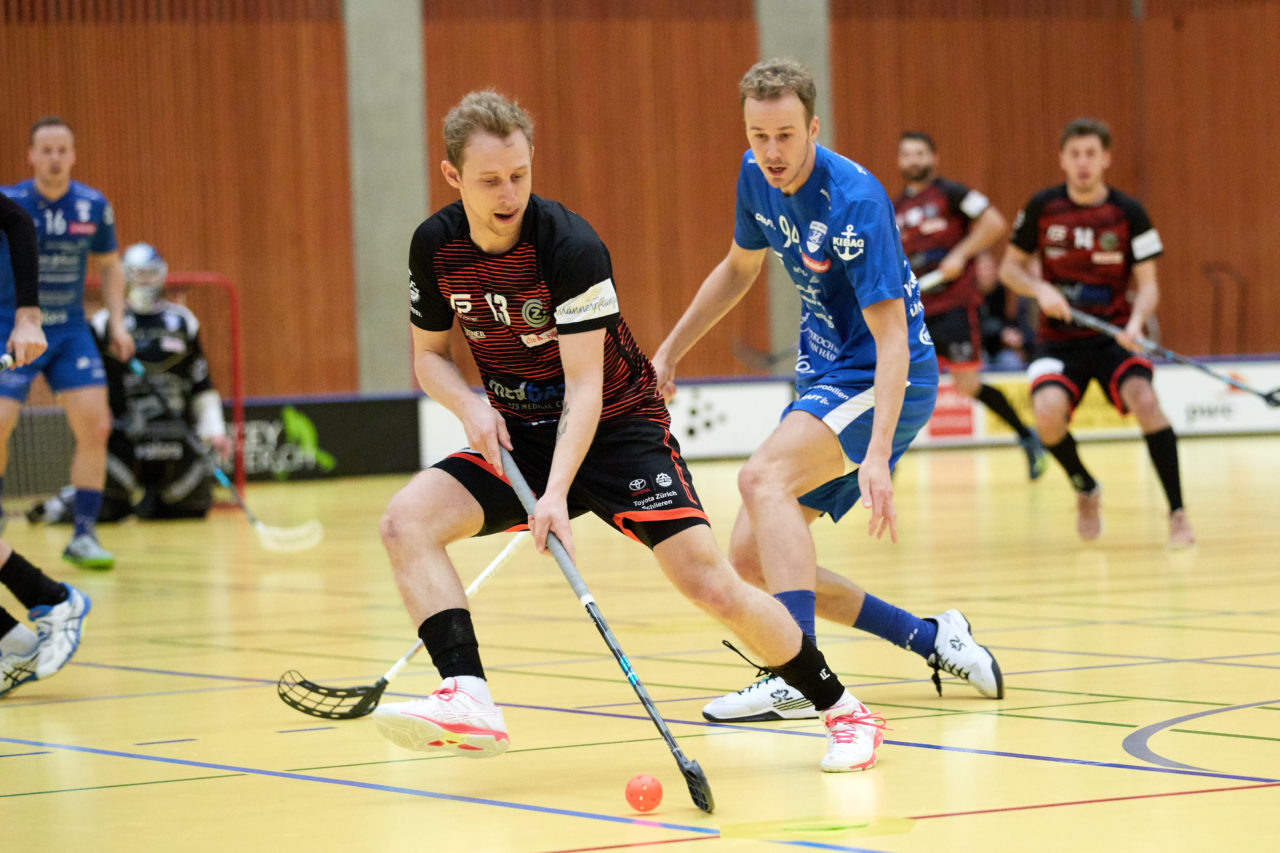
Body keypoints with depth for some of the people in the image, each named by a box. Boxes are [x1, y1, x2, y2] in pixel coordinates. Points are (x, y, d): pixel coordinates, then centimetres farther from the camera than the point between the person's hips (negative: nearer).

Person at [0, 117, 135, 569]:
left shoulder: (94, 206, -1)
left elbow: (108, 264, 13)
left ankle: (83, 536, 1)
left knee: (94, 426, -9)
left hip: (70, 332, 3)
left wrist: (117, 323, 4)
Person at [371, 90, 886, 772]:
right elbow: (429, 353, 8)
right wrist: (470, 405, -15)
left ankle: (842, 709, 3)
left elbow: (585, 386, -25)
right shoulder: (434, 246, -7)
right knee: (406, 521, -21)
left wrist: (556, 493, -37)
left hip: (617, 428, -5)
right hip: (517, 436, 5)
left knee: (710, 583, -16)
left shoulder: (570, 247, -23)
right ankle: (468, 700, -30)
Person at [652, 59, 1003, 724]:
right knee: (750, 559, 2)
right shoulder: (757, 177, 0)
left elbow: (893, 339, -28)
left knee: (763, 476, -32)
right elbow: (738, 268, 22)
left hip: (882, 384, -9)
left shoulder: (855, 202, -24)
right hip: (825, 377, 9)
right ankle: (930, 638, 12)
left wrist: (878, 458, -38)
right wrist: (667, 355, 21)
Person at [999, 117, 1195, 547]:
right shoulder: (1042, 208, -2)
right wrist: (1040, 289, -12)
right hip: (1059, 340, 1)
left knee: (1143, 398, -31)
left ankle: (1177, 512, -21)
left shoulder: (1128, 213, -4)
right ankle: (1085, 490, 5)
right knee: (1048, 412, -28)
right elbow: (1010, 266, 9)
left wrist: (1135, 321, -24)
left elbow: (1147, 284, -3)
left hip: (1114, 336, -1)